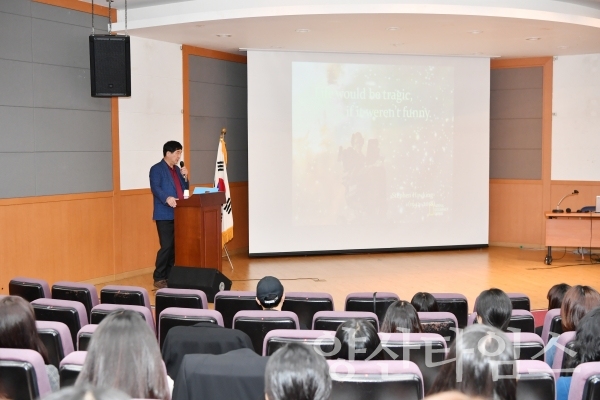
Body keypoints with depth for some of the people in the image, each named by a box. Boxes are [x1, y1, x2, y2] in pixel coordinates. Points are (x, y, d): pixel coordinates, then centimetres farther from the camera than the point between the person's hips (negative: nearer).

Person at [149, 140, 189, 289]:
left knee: (176, 246, 8)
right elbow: (155, 188, -19)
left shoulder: (177, 169, 19)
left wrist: (185, 177, 4)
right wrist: (167, 198, -35)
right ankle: (159, 278, -1)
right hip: (165, 215, -8)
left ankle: (169, 276, 16)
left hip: (178, 214, 8)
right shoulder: (156, 169, -5)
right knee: (166, 246, -10)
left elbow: (184, 190, 20)